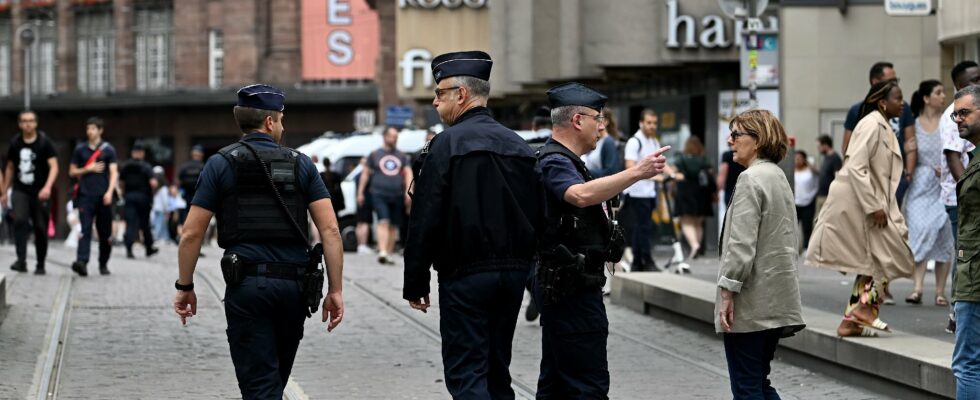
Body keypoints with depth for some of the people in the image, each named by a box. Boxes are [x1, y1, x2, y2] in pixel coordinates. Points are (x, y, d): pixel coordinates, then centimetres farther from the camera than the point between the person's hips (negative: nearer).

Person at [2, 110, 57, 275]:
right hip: (20, 191, 2)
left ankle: (40, 265, 17)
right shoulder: (15, 143, 5)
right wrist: (4, 192, 17)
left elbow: (54, 166, -12)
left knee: (41, 229, 3)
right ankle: (21, 260, -26)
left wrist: (47, 187, -28)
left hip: (40, 193, -2)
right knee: (20, 220, -21)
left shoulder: (44, 142, -5)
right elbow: (9, 168, 17)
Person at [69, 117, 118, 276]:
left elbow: (114, 172, -1)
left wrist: (109, 192, -14)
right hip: (85, 195, 0)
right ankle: (82, 261, -25)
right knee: (85, 229, -14)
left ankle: (103, 264, 19)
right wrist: (88, 169, -3)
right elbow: (72, 171, 14)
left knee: (105, 233, 6)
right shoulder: (80, 149, 10)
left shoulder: (108, 149, 5)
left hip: (103, 196, 0)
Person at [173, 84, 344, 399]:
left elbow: (192, 234, -2)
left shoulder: (221, 164, 2)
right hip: (295, 285, 3)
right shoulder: (301, 164, 7)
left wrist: (185, 286, 8)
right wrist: (336, 290, 1)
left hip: (247, 285, -2)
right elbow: (330, 230, -2)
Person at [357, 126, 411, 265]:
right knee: (383, 222, -18)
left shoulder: (402, 156, 15)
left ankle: (389, 254, 14)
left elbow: (408, 173, 9)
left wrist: (408, 192, -5)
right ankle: (382, 252, -28)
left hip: (397, 196, 3)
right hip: (379, 194, -3)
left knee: (394, 226, 5)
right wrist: (360, 192, 6)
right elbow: (365, 173, 11)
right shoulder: (375, 154, 9)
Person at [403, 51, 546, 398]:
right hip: (514, 274, 7)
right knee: (496, 372, 16)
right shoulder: (519, 146, 10)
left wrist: (415, 283, -6)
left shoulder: (448, 143, -10)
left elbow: (425, 220, -12)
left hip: (465, 277, -7)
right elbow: (538, 217, 12)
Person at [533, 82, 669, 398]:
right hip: (572, 287, -11)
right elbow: (581, 195, -37)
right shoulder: (554, 162, -15)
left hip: (560, 286, 11)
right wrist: (637, 173, -41)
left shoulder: (561, 161, 19)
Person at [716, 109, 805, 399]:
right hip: (776, 301, 9)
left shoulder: (751, 179, -14)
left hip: (751, 304, -9)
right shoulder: (778, 176, 14)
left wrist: (727, 290, -17)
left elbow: (742, 244, -20)